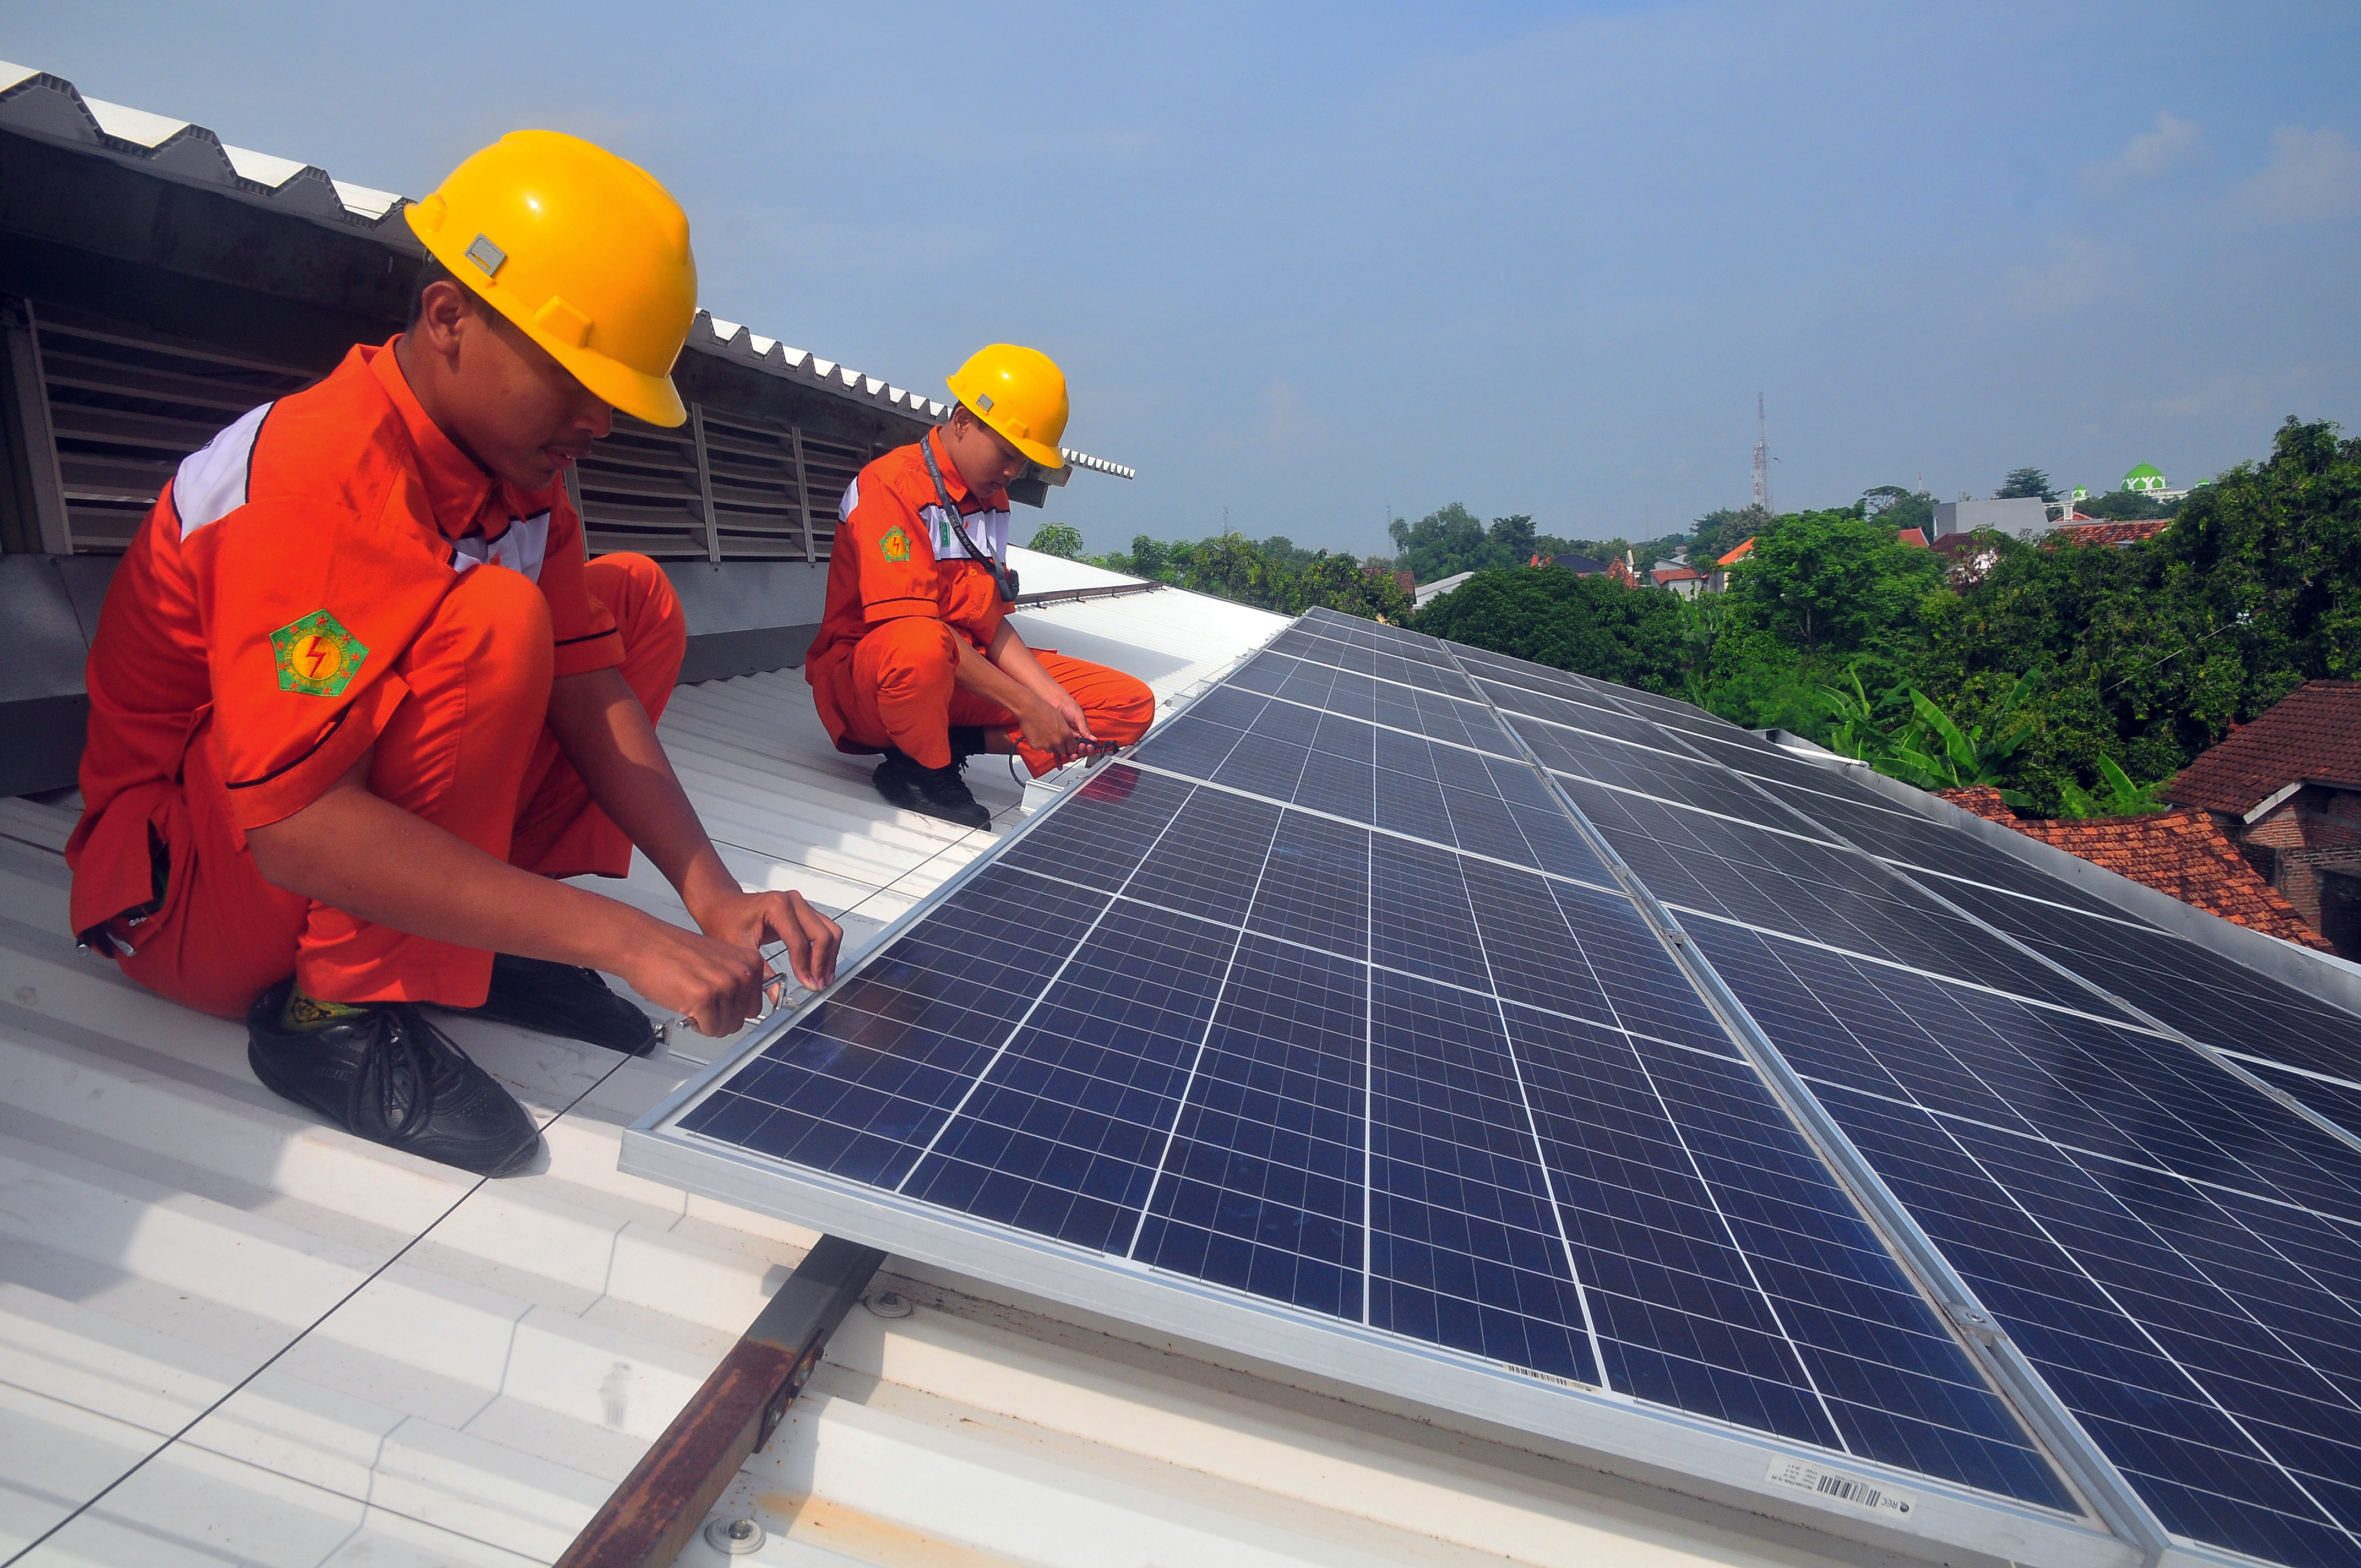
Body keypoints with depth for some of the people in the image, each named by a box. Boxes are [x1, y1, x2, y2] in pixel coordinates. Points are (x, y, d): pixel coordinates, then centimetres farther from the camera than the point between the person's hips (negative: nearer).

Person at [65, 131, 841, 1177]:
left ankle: (463, 927, -3)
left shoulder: (517, 460, -3)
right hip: (189, 888, -8)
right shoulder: (321, 483, -29)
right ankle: (338, 1010, -20)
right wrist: (625, 941, -41)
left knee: (637, 599, 1)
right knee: (487, 622, -32)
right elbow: (297, 829, -37)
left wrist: (715, 898, -20)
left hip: (363, 825, 8)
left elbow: (589, 689, -7)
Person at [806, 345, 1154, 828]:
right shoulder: (890, 485, -15)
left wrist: (1053, 698, -8)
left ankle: (950, 747, -11)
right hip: (863, 680, -8)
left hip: (969, 673, 8)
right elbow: (913, 624, -23)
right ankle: (927, 772, -13)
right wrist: (1025, 707, -24)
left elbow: (991, 623, 9)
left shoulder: (993, 500, 11)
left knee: (1132, 705, -2)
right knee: (922, 646, -45)